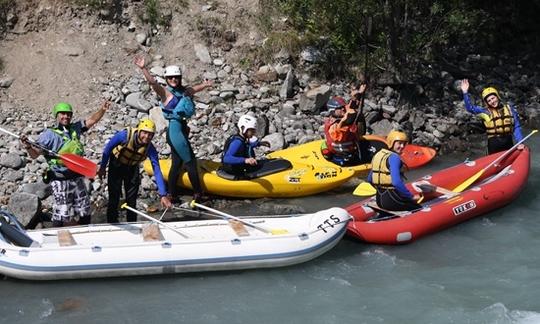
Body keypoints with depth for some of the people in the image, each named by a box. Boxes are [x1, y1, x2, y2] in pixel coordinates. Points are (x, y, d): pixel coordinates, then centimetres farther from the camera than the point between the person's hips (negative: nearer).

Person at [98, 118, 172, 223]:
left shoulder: (150, 148, -27)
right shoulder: (125, 135, -33)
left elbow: (157, 171, -26)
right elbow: (108, 148, -15)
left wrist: (163, 195, -31)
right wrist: (102, 167, -7)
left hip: (132, 168, 2)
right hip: (116, 166, -2)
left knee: (132, 200, 4)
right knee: (114, 197, -4)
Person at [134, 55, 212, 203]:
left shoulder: (183, 91, 13)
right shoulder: (165, 92, -8)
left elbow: (194, 89, 34)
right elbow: (152, 82, -25)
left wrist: (205, 85, 49)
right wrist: (143, 68, -39)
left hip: (181, 128, 8)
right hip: (175, 129, -8)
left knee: (177, 164, 12)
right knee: (190, 162, -3)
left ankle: (172, 195, 20)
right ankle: (198, 193, 6)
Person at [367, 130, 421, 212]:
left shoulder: (378, 155, 12)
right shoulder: (393, 157, -15)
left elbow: (369, 179, 19)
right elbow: (396, 182, -26)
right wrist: (411, 196, -18)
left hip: (379, 199, 9)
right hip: (391, 199, -9)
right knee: (420, 209, -2)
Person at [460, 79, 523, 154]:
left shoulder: (509, 108, 6)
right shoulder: (485, 112, 0)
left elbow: (516, 127, 6)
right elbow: (470, 108, -11)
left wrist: (520, 142, -5)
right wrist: (465, 93, -22)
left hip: (508, 143, 3)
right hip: (494, 144, -2)